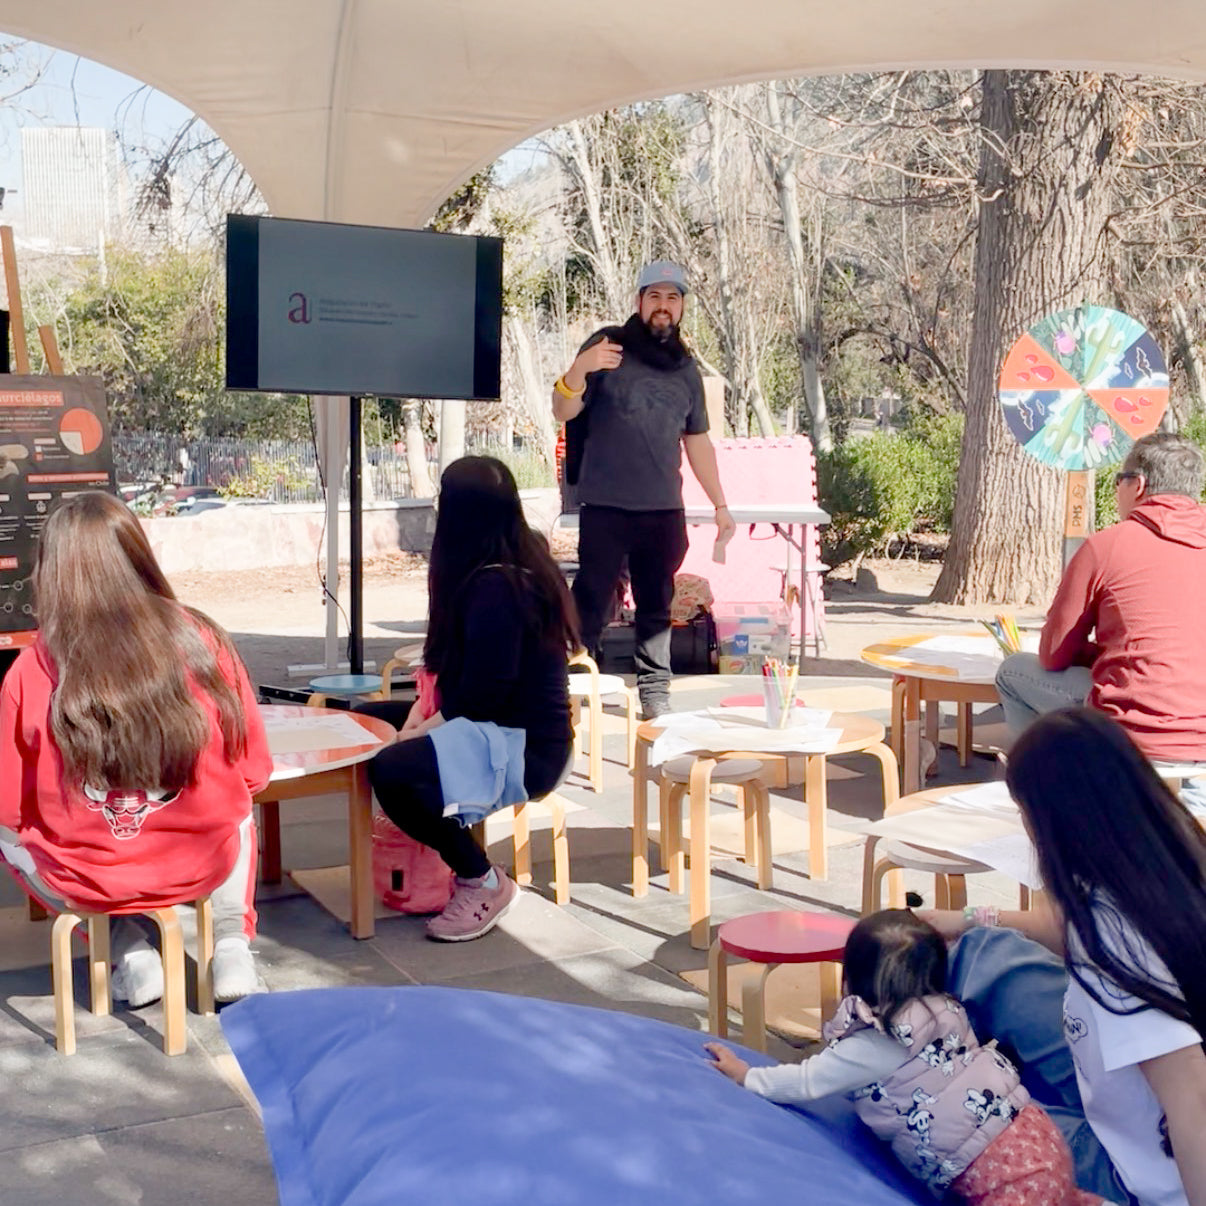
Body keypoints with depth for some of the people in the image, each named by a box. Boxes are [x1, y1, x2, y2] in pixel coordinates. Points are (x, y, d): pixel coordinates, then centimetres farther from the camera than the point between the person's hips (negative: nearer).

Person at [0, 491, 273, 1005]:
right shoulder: (205, 645, -11)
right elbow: (254, 772, -1)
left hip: (85, 880, -1)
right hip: (201, 866, 2)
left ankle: (131, 955, 20)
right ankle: (232, 948, 19)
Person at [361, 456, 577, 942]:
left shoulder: (495, 586, -22)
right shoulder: (525, 564, 10)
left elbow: (487, 691, -24)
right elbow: (453, 664, 14)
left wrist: (426, 728, -11)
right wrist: (425, 714, 1)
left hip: (524, 750, -11)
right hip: (502, 726, 11)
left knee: (392, 771, -31)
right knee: (368, 720, 14)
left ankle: (482, 882, -11)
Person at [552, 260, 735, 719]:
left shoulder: (685, 368, 14)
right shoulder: (607, 345, 0)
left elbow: (697, 442, 21)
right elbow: (563, 412, -6)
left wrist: (720, 505, 19)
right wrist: (579, 370, -27)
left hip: (664, 510, 4)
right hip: (606, 508, -4)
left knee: (657, 608, 9)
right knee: (591, 607, -4)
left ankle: (655, 694, 17)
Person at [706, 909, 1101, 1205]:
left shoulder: (872, 1047, -8)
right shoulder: (942, 1012, 10)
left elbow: (808, 1082, 3)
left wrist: (746, 1074, 15)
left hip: (1003, 1168, -9)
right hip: (1031, 1132, 9)